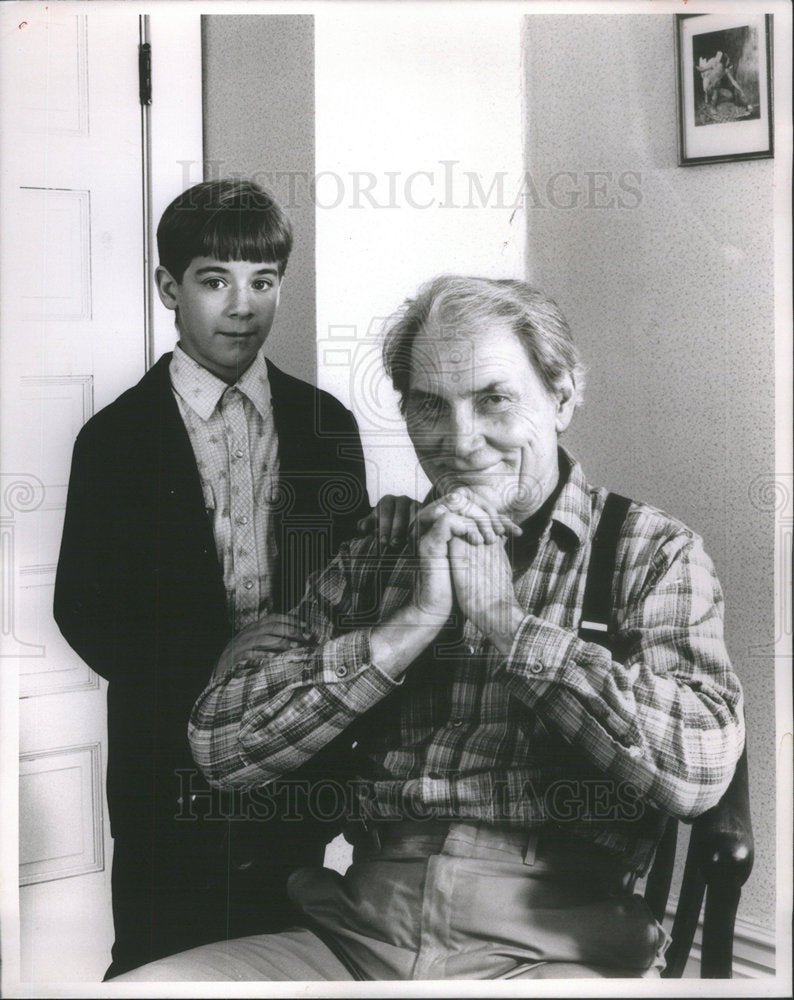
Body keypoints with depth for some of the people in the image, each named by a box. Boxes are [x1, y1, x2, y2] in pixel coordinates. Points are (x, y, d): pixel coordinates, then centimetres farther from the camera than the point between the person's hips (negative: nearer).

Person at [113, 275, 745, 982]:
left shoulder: (654, 554, 4)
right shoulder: (367, 563, 12)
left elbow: (700, 771, -12)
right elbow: (220, 747, 1)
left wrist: (505, 617, -9)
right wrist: (415, 620, -7)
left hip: (553, 949, -3)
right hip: (359, 935, 4)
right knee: (135, 985, -18)